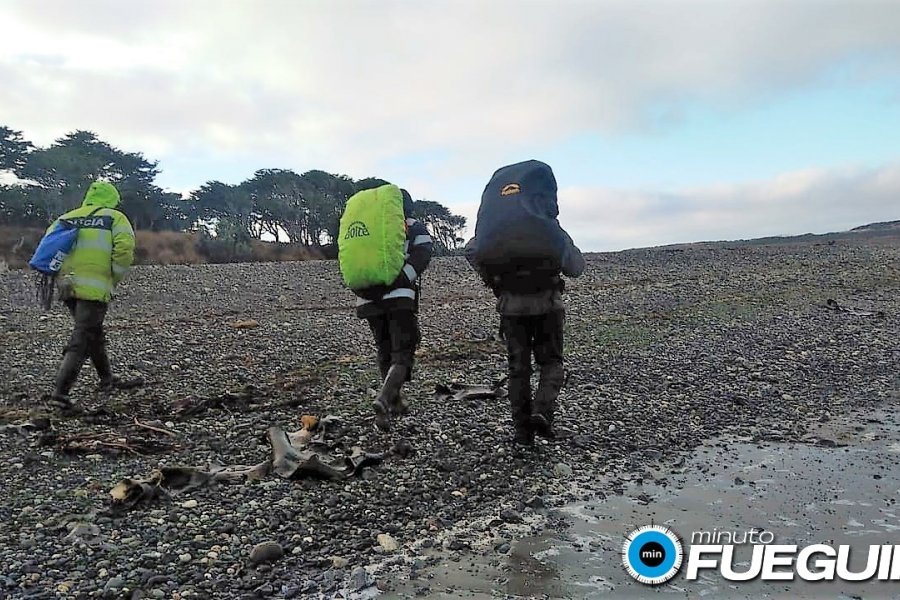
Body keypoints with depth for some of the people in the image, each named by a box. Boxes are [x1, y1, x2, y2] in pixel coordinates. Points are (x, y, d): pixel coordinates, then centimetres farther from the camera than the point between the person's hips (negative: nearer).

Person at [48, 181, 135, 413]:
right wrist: (115, 279, 0)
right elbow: (124, 249, -12)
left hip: (67, 286, 6)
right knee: (81, 341, -5)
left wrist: (57, 276, 20)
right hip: (94, 287, -6)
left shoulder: (67, 217, 16)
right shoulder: (115, 218, 2)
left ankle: (107, 378, 37)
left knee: (94, 333, 22)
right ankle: (60, 393, -13)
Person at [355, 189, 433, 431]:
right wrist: (398, 282, -17)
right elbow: (421, 256, -8)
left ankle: (395, 401, 30)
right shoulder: (415, 228, 12)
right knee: (402, 354, -1)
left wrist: (364, 288, 0)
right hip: (400, 298, -4)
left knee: (385, 351, 20)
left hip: (369, 300, 4)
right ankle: (383, 399, -24)